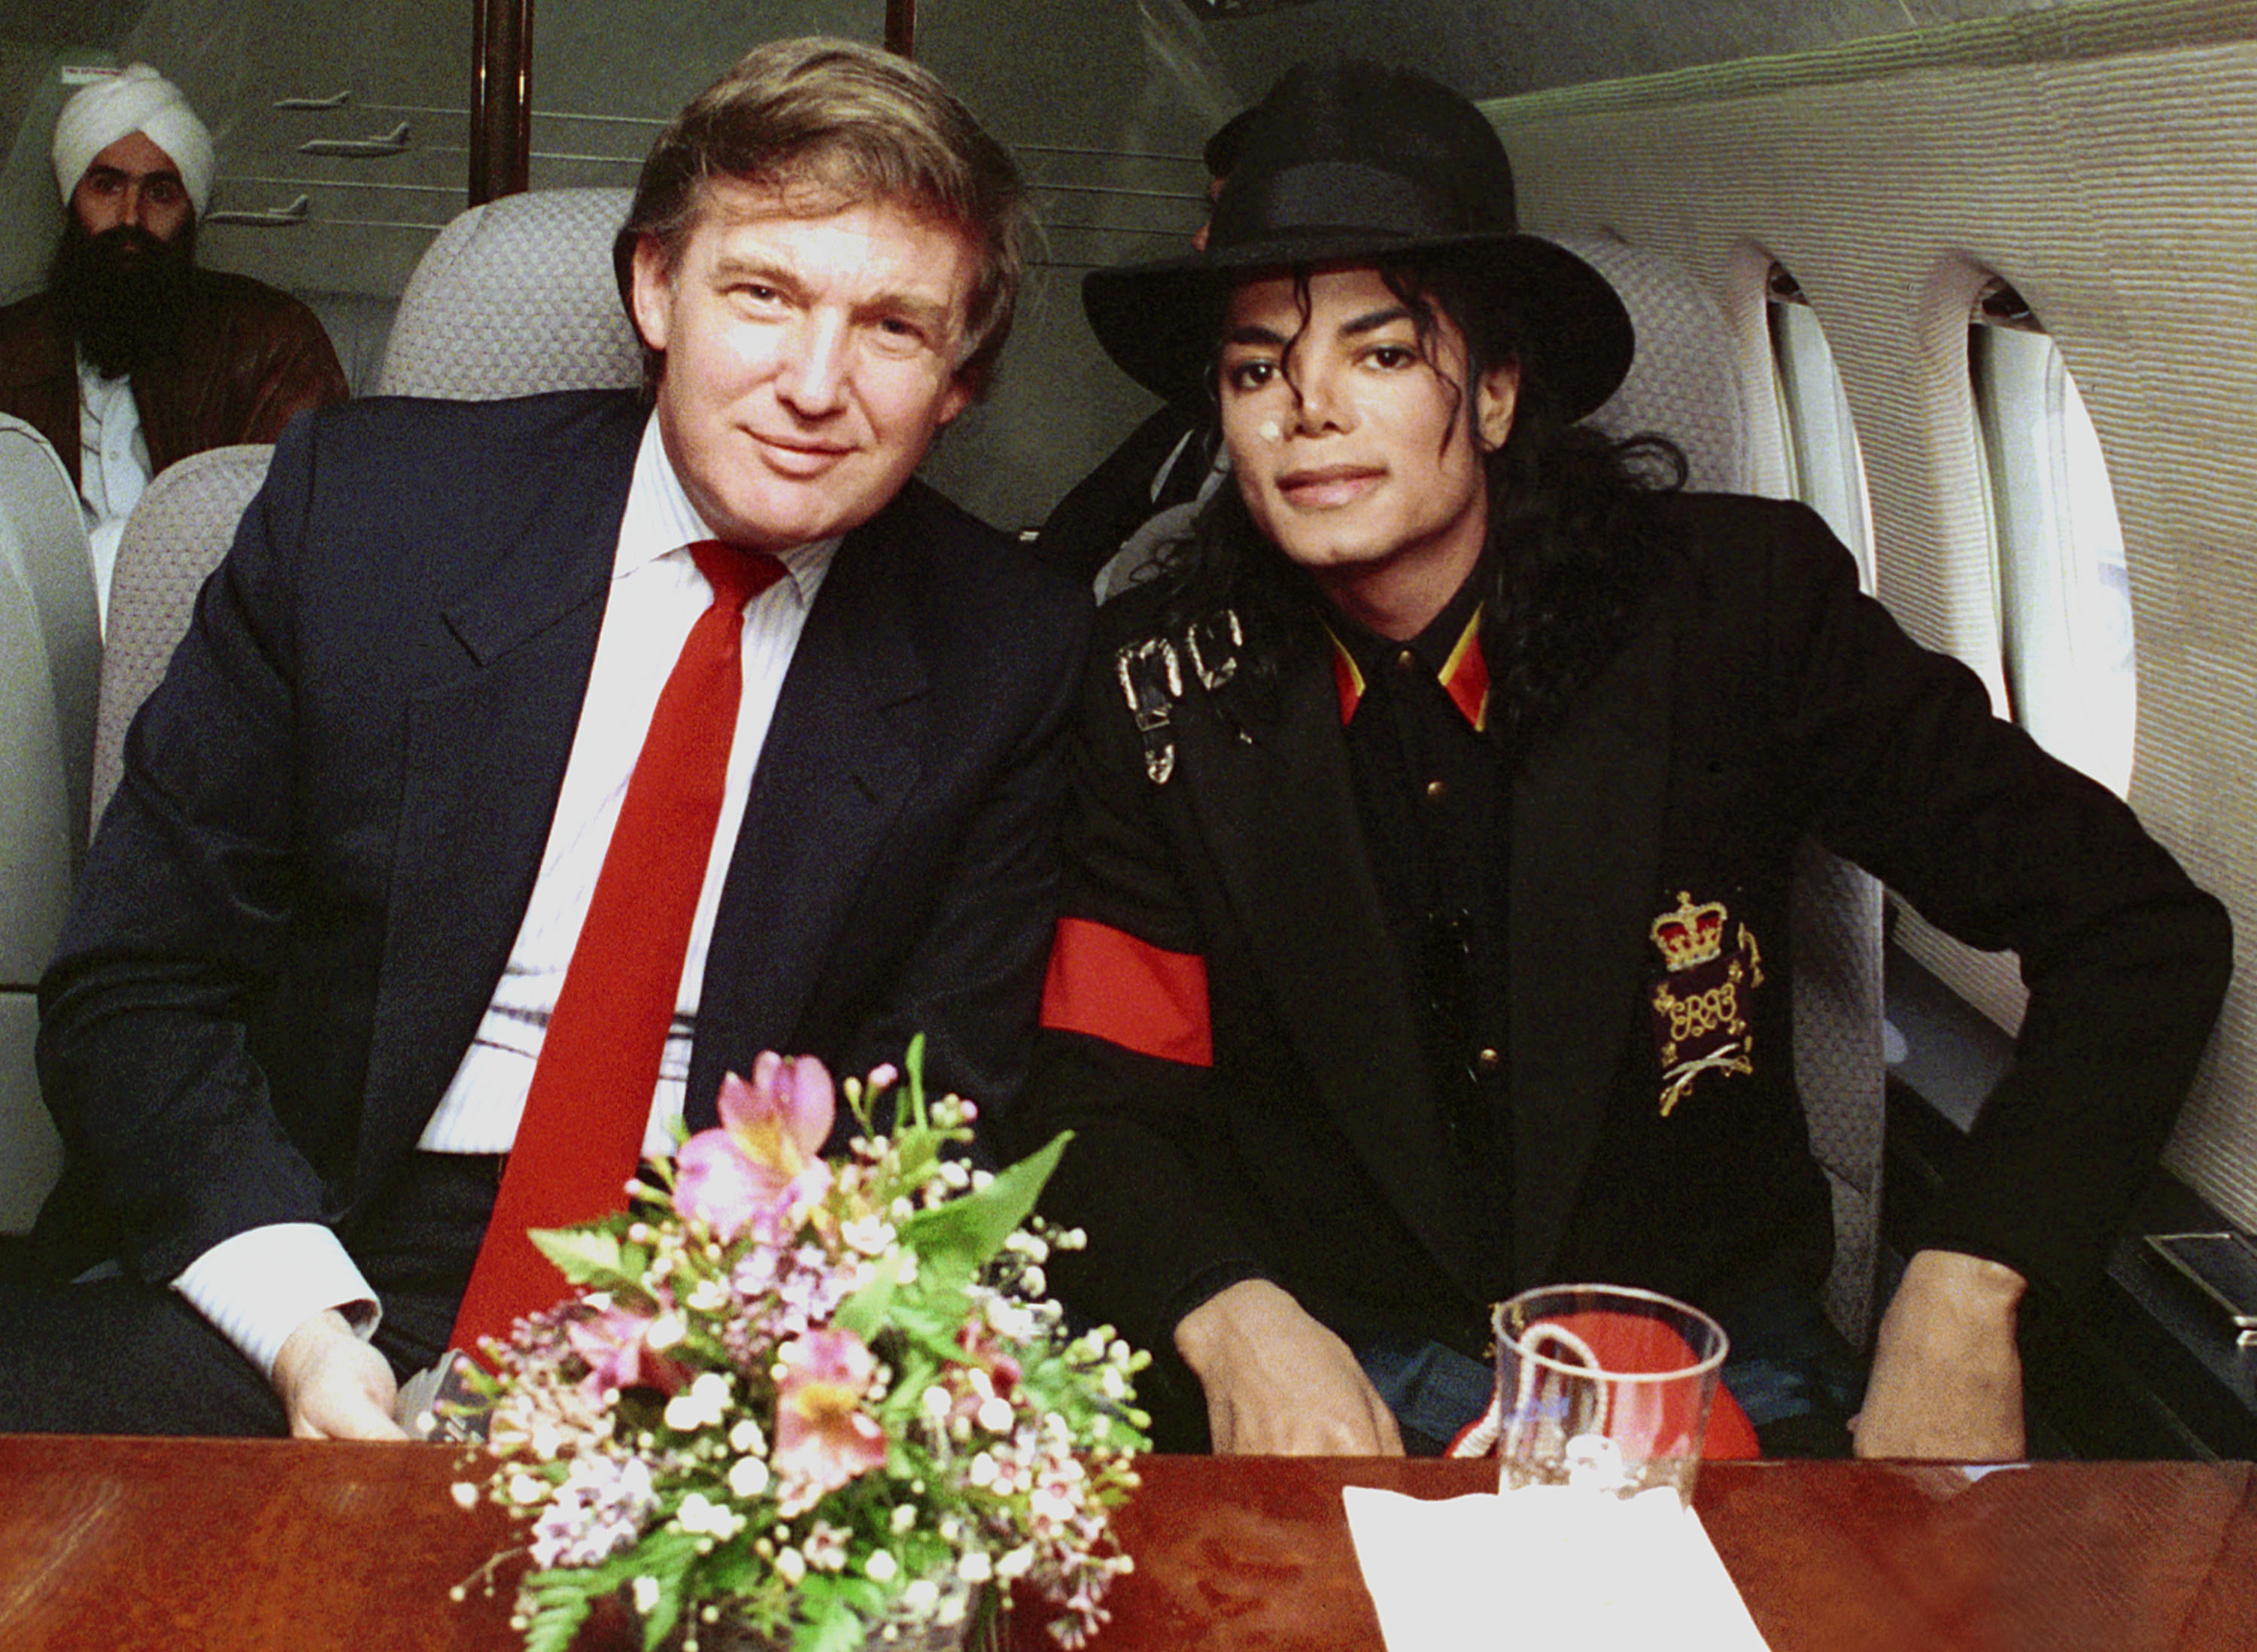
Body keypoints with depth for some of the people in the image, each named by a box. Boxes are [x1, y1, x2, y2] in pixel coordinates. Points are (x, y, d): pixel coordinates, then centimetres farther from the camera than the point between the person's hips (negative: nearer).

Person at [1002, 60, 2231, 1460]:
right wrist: (1233, 1322, -22)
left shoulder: (1739, 605, -7)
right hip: (1337, 1381, 1)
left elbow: (2142, 934, -4)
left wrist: (1962, 1305, -17)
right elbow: (1095, 1102, 0)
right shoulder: (1170, 686, -2)